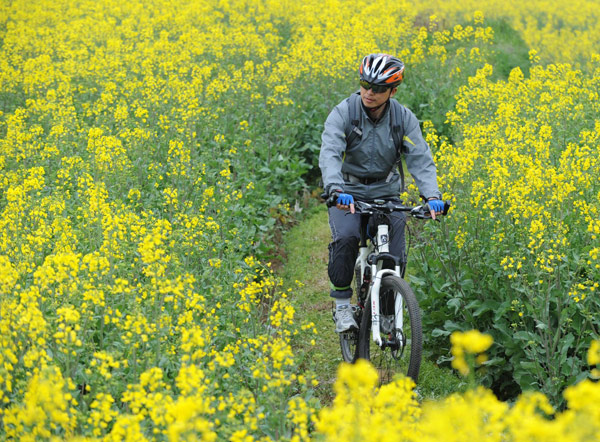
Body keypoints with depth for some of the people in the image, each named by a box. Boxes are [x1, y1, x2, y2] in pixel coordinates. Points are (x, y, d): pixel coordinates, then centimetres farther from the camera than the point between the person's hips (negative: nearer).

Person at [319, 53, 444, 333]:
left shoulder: (404, 118, -8)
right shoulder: (343, 113, -16)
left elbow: (420, 158, -16)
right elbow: (329, 153, -29)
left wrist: (432, 195, -34)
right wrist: (336, 190, -48)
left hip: (386, 193, 2)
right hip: (348, 193, -2)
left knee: (394, 256, -12)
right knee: (345, 238, -29)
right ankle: (342, 305, -12)